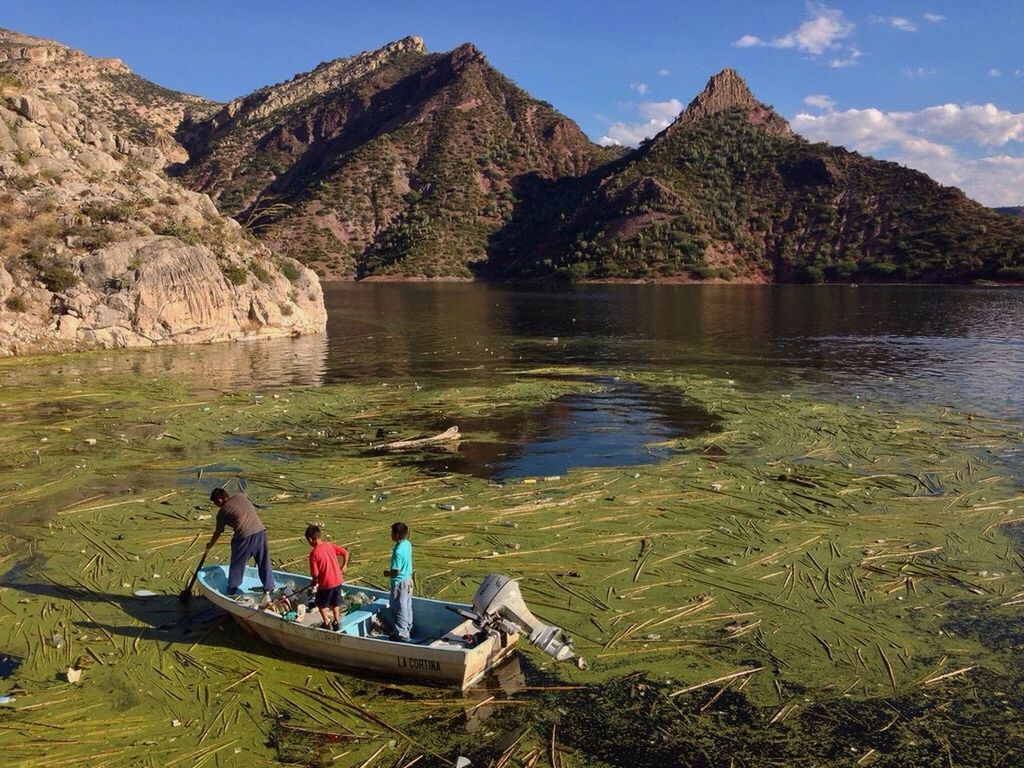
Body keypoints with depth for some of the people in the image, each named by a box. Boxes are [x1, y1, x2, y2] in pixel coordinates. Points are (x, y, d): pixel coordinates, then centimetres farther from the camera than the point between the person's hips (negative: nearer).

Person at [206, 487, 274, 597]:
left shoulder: (222, 511, 6)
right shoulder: (241, 496, 12)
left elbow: (218, 533, 17)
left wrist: (210, 545, 34)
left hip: (243, 536, -3)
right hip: (260, 531, 3)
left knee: (236, 565, 16)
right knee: (264, 562, 14)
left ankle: (232, 591, 27)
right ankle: (269, 590, 20)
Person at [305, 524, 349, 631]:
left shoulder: (314, 553, -18)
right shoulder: (330, 545, -3)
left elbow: (315, 574, -16)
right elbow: (345, 552, 3)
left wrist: (315, 581, 6)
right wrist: (344, 566, 17)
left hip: (326, 583, -5)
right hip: (338, 580, 5)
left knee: (321, 603, 20)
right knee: (335, 602, 24)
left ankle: (327, 623, 22)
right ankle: (337, 622, 31)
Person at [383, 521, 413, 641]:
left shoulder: (398, 551, -28)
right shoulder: (408, 544, -1)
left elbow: (396, 571, -27)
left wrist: (387, 573, -8)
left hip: (399, 583, -9)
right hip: (408, 580, 9)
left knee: (399, 610, 3)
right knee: (407, 607, 22)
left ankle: (402, 635, 10)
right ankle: (408, 629, 36)